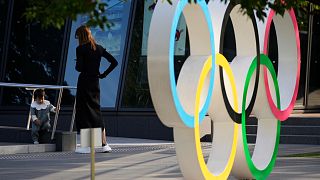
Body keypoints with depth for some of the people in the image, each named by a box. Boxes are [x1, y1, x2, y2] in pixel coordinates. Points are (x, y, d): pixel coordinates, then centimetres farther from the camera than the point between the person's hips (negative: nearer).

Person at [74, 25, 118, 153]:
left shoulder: (80, 49, -10)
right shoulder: (99, 48, 9)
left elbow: (79, 68, -17)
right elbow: (114, 62, 6)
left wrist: (76, 66, 5)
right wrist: (104, 74, 9)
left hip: (84, 82, -6)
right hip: (95, 82, 6)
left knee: (84, 113, 0)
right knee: (96, 112, 14)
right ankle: (104, 144, 12)